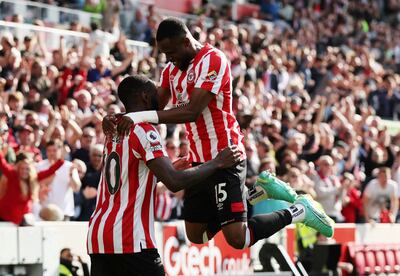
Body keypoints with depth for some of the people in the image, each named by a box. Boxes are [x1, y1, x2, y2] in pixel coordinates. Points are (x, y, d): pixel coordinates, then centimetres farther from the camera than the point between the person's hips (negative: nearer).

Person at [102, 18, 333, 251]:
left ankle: (298, 211, 8)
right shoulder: (173, 69, 10)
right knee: (196, 235, 14)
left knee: (237, 238, -14)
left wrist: (142, 116, -34)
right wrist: (119, 121, -9)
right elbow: (154, 109, 10)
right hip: (199, 159, 9)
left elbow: (192, 111, -28)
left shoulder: (213, 60, -18)